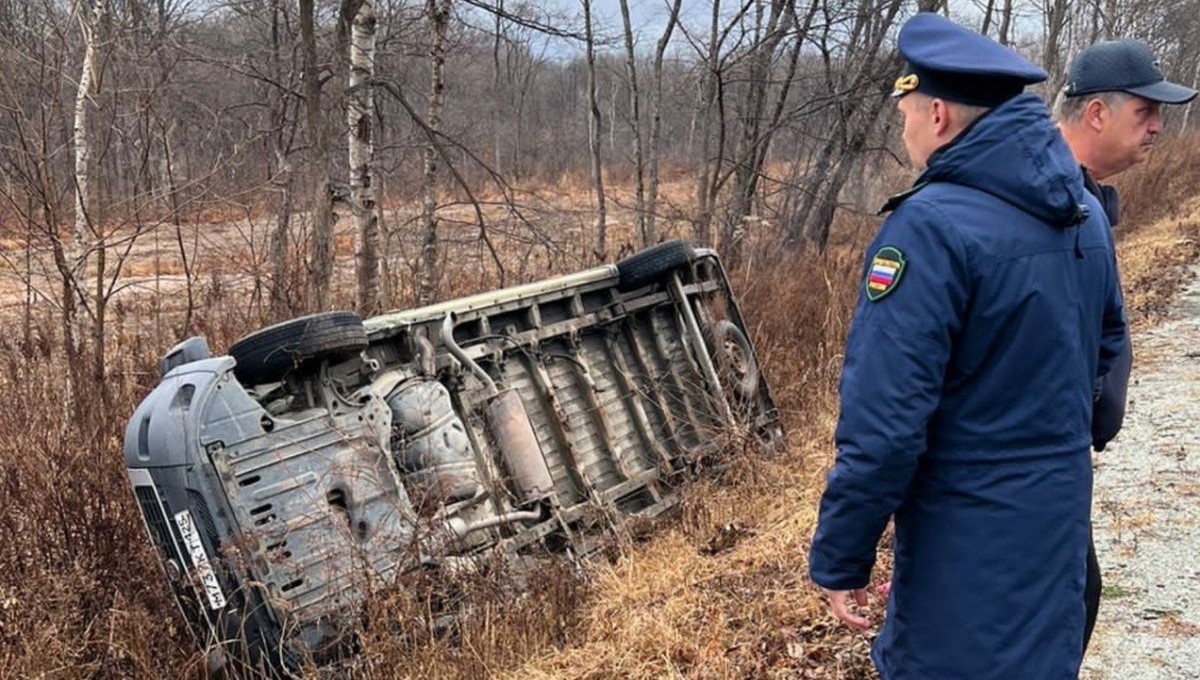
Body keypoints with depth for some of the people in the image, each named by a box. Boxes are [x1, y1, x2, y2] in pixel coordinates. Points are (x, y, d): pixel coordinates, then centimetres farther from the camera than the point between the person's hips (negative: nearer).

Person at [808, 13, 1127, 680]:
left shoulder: (932, 227, -23)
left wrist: (840, 558, -16)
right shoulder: (1085, 210, 2)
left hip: (968, 534, -7)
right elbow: (1107, 344, 17)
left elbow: (884, 423, -25)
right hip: (1062, 512, 8)